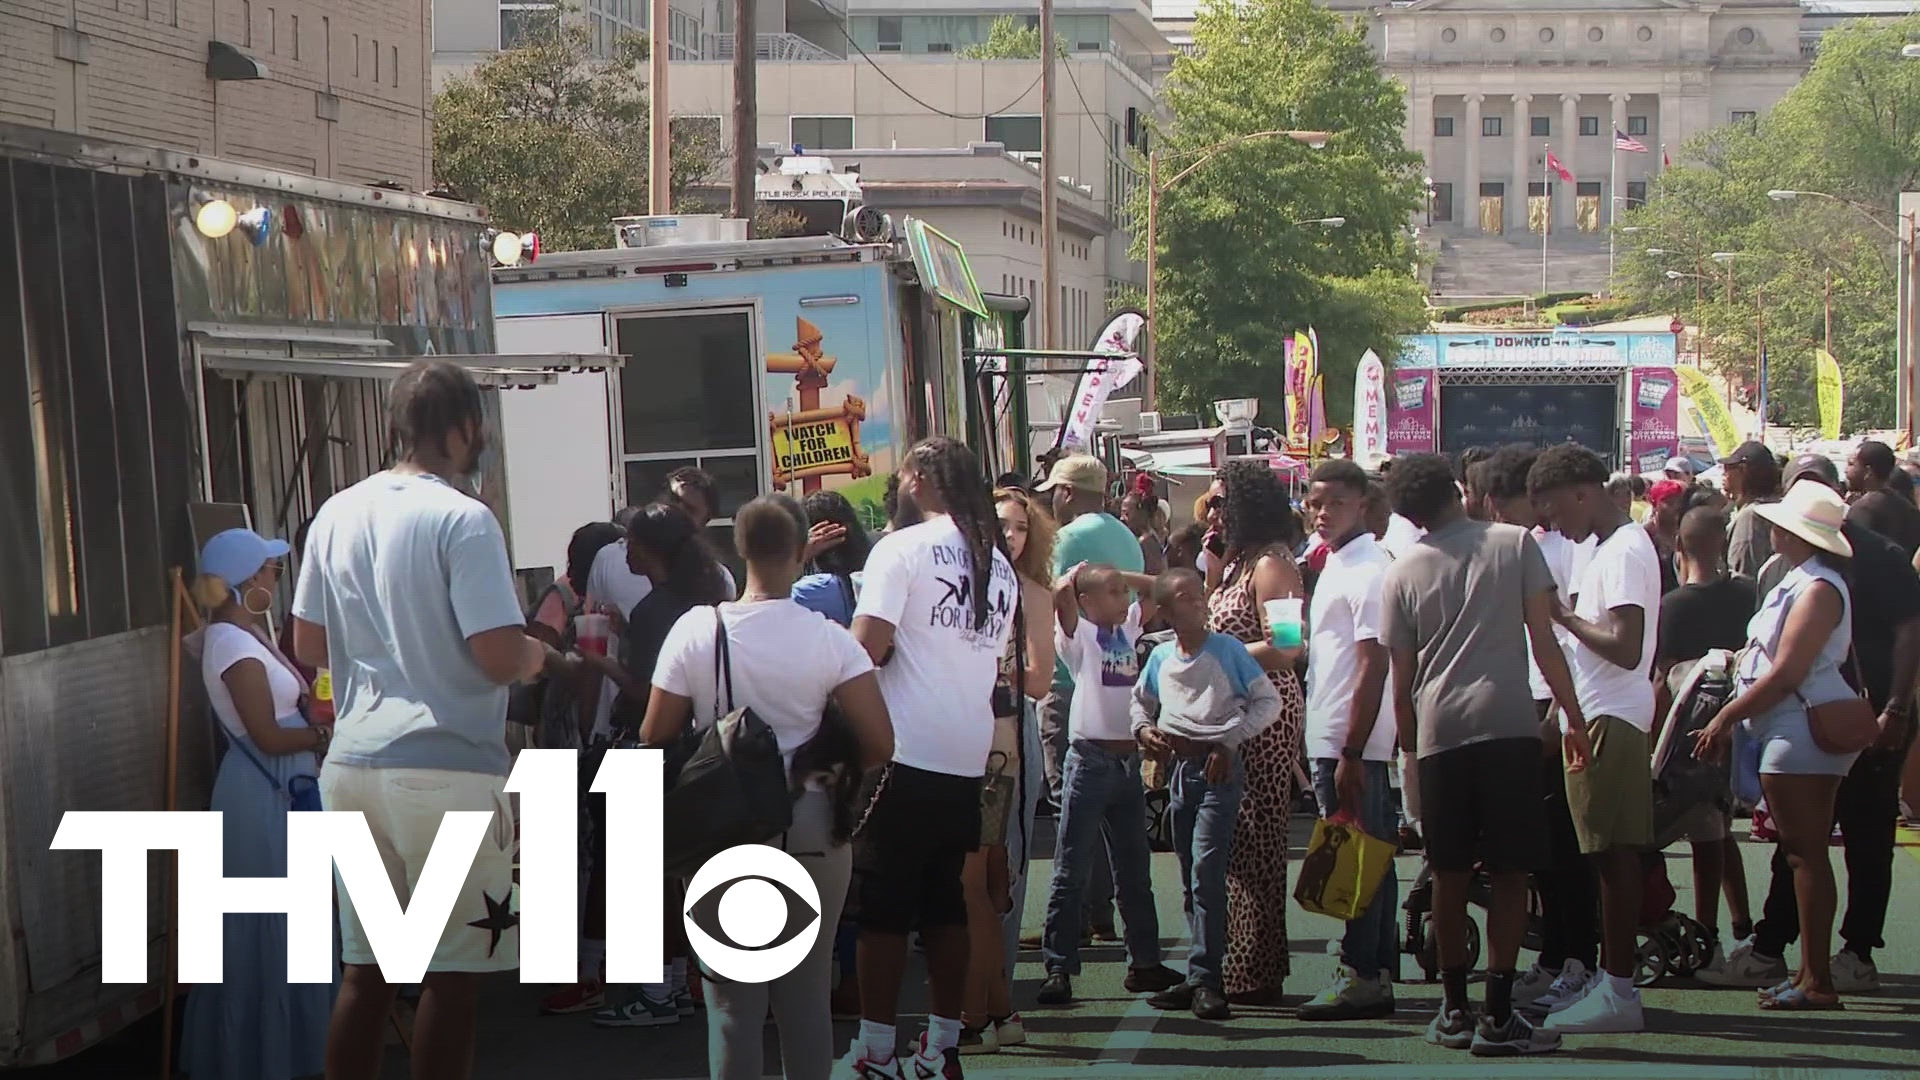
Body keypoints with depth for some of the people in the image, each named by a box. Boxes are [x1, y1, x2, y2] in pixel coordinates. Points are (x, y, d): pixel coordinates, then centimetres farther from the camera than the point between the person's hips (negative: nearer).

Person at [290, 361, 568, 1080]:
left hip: (353, 763, 7)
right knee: (452, 971, 2)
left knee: (364, 967, 12)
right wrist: (541, 657, 4)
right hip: (445, 769, -6)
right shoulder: (462, 519, -12)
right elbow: (501, 656, -17)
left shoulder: (339, 514, 8)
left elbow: (309, 645, 15)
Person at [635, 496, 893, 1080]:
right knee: (806, 994, 9)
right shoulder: (827, 638, -10)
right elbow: (879, 743, -12)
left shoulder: (696, 629, -9)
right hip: (812, 829, 0)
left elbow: (655, 736, -6)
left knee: (732, 998, 6)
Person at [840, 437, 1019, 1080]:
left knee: (883, 907, -1)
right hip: (968, 759, 6)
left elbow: (868, 647, -17)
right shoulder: (999, 565, 12)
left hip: (905, 757, -6)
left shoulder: (903, 549, -8)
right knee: (946, 905, 13)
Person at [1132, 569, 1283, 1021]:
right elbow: (1140, 701, 25)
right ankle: (1200, 979, 15)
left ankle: (1206, 979, -18)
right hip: (1179, 767, 6)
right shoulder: (1160, 657, 10)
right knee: (1190, 878, 9)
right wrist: (1144, 729, 4)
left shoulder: (1227, 649, -4)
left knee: (1206, 869, -17)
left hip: (1219, 767, -6)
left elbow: (1268, 701, -4)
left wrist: (1230, 740, -12)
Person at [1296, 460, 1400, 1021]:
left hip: (1352, 743, -10)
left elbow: (1373, 665, -18)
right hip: (1334, 740, 10)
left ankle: (1362, 977, -3)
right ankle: (1376, 976, 15)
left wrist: (1351, 753, -21)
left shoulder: (1367, 571, -14)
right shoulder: (1336, 566, 17)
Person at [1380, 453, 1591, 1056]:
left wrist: (1409, 742, 24)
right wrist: (1575, 717, 5)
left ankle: (1455, 1011, 16)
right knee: (1510, 873, 0)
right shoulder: (1514, 544, 3)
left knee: (1450, 874, 11)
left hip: (1439, 732, 2)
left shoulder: (1404, 572, 8)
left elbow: (1402, 677, 10)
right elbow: (1544, 642, -1)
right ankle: (1498, 1017, -5)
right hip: (1507, 723, -2)